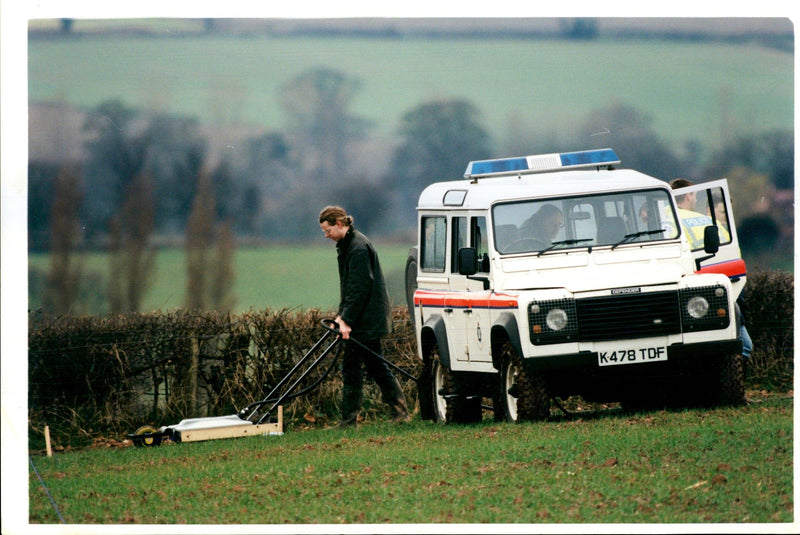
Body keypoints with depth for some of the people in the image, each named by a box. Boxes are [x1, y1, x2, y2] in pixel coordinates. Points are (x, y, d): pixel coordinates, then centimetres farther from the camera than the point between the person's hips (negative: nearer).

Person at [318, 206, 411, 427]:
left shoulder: (358, 248, -17)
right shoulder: (347, 245, 16)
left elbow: (360, 288, -21)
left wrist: (347, 320, -21)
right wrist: (341, 315, 17)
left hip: (365, 321, -11)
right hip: (369, 321, 11)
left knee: (351, 369, -8)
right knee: (375, 366, 13)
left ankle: (349, 421, -6)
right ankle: (400, 411, 13)